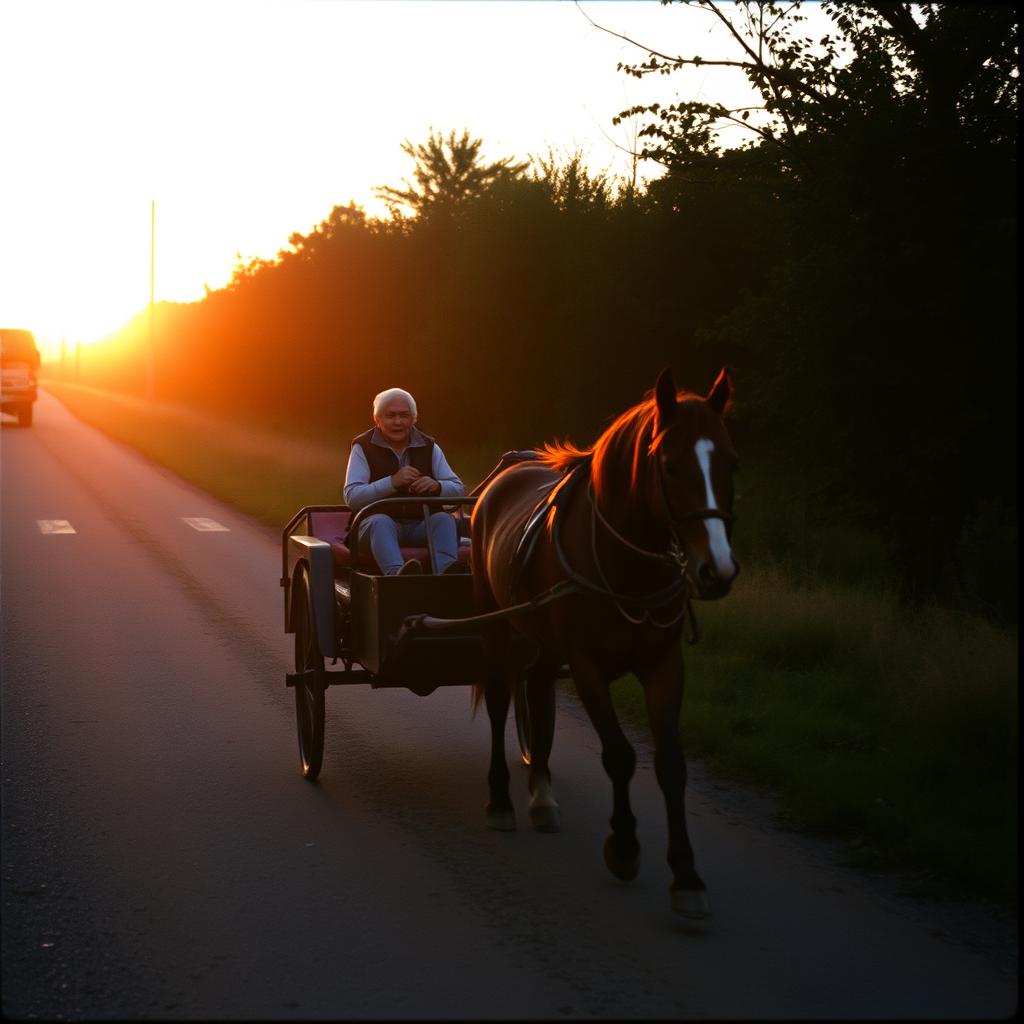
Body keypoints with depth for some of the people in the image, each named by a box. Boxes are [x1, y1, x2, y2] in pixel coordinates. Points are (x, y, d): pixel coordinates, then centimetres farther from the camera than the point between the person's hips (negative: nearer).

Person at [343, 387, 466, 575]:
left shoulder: (429, 447, 14)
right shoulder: (363, 448, 5)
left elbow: (458, 490, 9)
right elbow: (351, 497, -8)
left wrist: (436, 486, -16)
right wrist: (392, 482, -23)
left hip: (421, 526, 3)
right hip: (380, 524, -3)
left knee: (444, 519, -27)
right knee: (381, 522, -35)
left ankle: (446, 570, -53)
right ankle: (396, 572, -62)